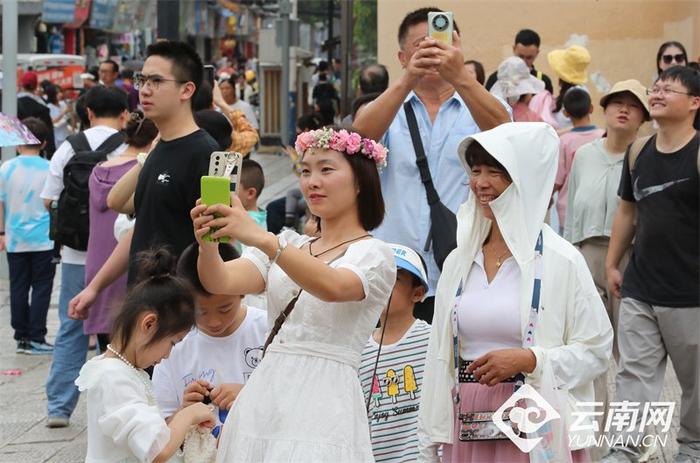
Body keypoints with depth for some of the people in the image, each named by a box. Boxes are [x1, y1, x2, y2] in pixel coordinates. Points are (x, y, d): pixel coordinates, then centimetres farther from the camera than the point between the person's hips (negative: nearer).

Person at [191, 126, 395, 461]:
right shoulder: (288, 245, 17)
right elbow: (220, 283, 0)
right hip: (263, 397, 5)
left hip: (321, 405, -5)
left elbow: (333, 287, -23)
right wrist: (207, 241, -21)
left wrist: (262, 239, -34)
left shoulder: (375, 255, 0)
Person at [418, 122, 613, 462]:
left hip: (537, 431, -4)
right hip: (467, 430, 4)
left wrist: (528, 359, -19)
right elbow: (439, 356, 11)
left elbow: (595, 350, -5)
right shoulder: (458, 261, 8)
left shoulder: (561, 261, -6)